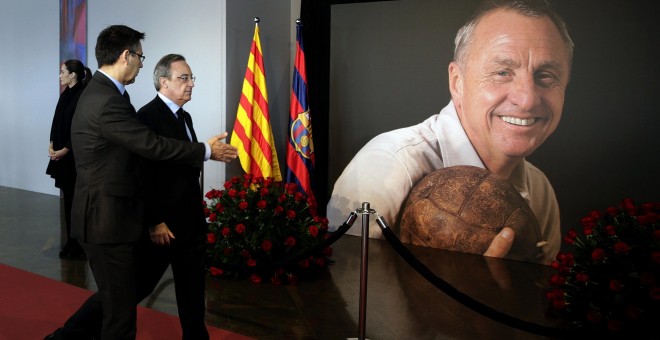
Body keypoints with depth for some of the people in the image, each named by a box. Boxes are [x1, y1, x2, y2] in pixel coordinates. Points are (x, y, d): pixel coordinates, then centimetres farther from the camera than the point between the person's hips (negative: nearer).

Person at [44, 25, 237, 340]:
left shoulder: (101, 92, 11)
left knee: (114, 294, 23)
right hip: (107, 220, -10)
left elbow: (138, 143, 14)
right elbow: (152, 145, -21)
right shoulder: (107, 102, -24)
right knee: (121, 305, 4)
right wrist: (206, 150, -10)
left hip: (105, 215, 10)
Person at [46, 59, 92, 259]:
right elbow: (57, 121, 14)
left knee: (76, 199, -1)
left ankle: (80, 244, 8)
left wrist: (65, 149, -14)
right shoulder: (65, 94, 12)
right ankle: (71, 242, 19)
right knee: (68, 199, 11)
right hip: (62, 154, 8)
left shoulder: (83, 96, -13)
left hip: (75, 155, -8)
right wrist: (52, 144, 2)